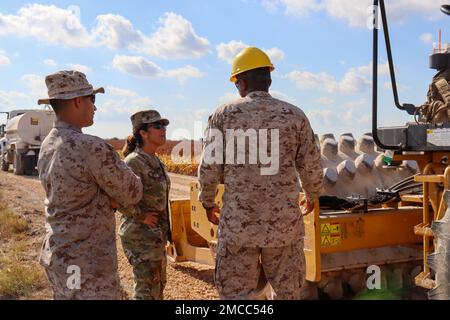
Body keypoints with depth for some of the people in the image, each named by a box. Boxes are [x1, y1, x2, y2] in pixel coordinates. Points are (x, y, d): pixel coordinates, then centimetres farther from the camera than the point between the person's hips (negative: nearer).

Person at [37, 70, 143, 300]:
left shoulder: (47, 146, 5)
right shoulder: (93, 148, -22)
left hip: (55, 254, 9)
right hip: (88, 263, -9)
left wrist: (109, 197, -3)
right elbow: (132, 194, -12)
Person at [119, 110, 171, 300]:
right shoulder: (134, 162, -18)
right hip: (140, 235, -9)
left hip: (157, 235, 9)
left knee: (158, 285, 19)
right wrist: (141, 216, -20)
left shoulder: (155, 161, 9)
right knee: (147, 290, -1)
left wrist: (163, 232, 15)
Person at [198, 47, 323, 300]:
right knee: (288, 291, 16)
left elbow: (209, 168, -2)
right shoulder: (294, 115, 1)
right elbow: (312, 167, 3)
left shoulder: (224, 115, -2)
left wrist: (208, 203, 15)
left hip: (237, 223, -1)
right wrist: (312, 197, 22)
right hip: (285, 223, 1)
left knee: (236, 293, 11)